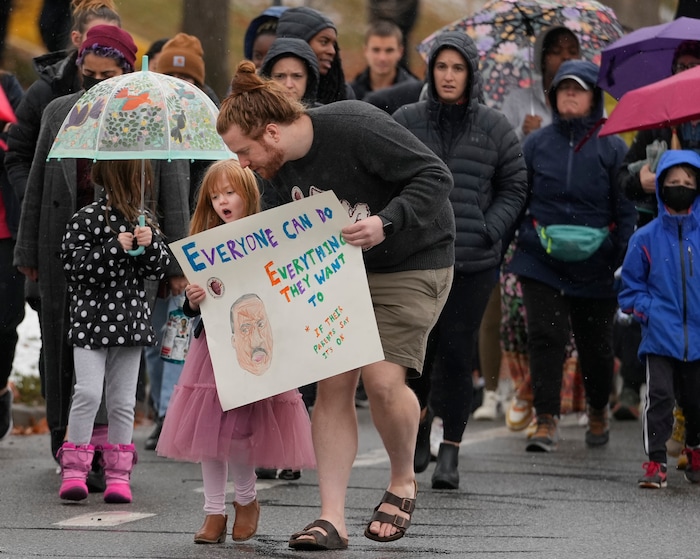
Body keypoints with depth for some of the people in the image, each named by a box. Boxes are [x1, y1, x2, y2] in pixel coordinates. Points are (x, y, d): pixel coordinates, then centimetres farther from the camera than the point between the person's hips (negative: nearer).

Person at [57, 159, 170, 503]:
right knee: (89, 391, -15)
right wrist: (115, 247, -18)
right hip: (91, 318, -5)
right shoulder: (86, 219, -6)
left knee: (123, 400, 7)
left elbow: (159, 269, 10)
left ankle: (118, 474, 13)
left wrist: (150, 244, -10)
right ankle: (73, 470, -6)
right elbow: (73, 261, -12)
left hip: (130, 320, 5)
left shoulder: (143, 221, 10)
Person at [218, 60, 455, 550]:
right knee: (333, 383, -6)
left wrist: (385, 223, -36)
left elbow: (435, 176, -24)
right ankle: (332, 518, -5)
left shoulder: (355, 127, -26)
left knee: (383, 378, -18)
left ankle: (403, 482, 10)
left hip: (412, 263, -7)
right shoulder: (282, 167, -2)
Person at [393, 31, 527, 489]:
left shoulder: (493, 126, 5)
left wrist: (490, 230, -4)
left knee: (457, 351, -5)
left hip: (473, 262, -1)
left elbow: (514, 187, 10)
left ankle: (451, 452, 2)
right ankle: (421, 419, 30)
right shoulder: (406, 122, 6)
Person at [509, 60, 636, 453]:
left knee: (596, 343, 11)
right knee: (545, 336, -10)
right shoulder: (537, 143, 5)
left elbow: (626, 210, 0)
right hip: (540, 260, 1)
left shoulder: (612, 147, 0)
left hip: (595, 265, -1)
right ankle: (548, 421, -9)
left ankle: (599, 411, 34)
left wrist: (625, 263, -7)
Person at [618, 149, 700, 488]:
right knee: (659, 396, -11)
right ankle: (655, 462, -4)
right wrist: (648, 311, -5)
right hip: (660, 337, -1)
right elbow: (630, 288, 9)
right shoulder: (646, 238, 1)